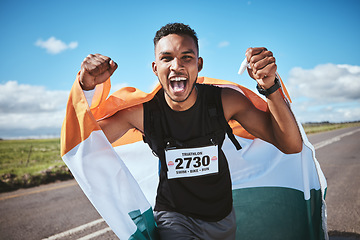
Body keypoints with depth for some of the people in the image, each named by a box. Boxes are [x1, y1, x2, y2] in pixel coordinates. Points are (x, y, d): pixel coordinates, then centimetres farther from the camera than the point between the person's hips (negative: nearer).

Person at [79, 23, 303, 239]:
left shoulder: (225, 101, -17)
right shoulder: (140, 111, -19)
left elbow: (292, 146, -18)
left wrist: (270, 87, -32)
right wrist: (87, 88, -28)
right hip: (173, 217, -2)